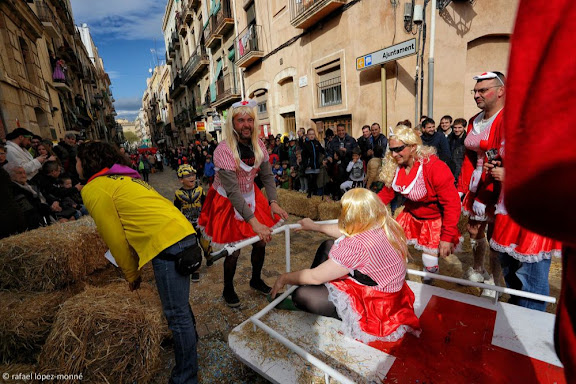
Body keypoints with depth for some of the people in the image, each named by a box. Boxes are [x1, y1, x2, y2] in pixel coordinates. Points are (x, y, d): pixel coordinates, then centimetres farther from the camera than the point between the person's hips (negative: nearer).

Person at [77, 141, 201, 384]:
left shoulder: (94, 189, -1)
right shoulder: (122, 179, 24)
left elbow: (115, 239, 0)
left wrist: (131, 275, 13)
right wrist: (135, 271, 24)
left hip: (168, 243, -10)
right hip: (182, 234, 10)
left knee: (176, 314, 4)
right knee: (179, 302, 29)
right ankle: (188, 336, 51)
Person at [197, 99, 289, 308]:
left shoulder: (258, 145, -9)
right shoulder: (224, 150, -26)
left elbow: (267, 176, -6)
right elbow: (232, 191, -32)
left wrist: (273, 202, -23)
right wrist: (254, 222, -37)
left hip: (250, 196, 5)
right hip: (228, 202, -5)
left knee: (261, 241, 8)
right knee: (234, 250, 2)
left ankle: (256, 279, 37)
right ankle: (228, 290, 31)